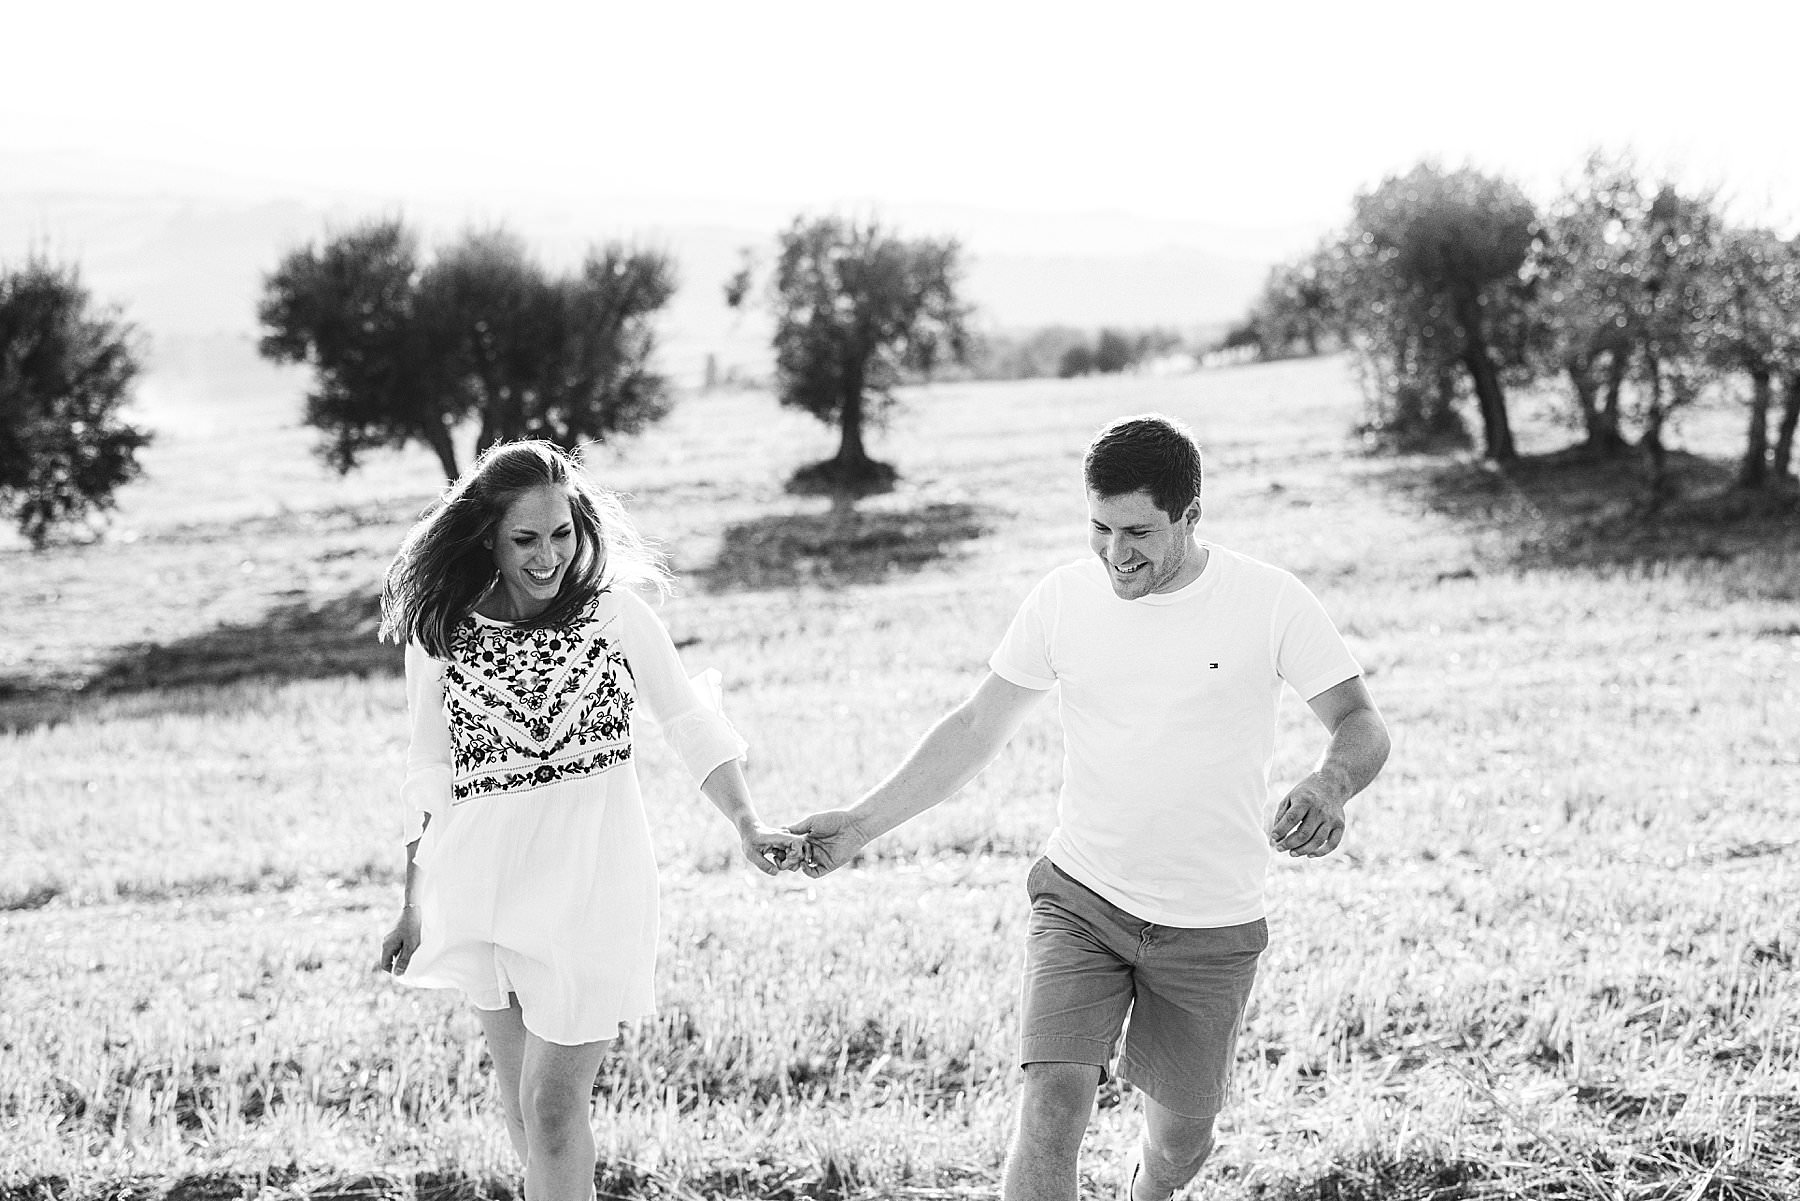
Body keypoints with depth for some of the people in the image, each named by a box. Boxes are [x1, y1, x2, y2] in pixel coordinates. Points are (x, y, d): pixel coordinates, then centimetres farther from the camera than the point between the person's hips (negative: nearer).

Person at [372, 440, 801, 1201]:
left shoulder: (613, 611, -2)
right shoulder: (439, 633, 2)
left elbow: (692, 727, 0)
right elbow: (430, 777, 9)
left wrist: (749, 827, -12)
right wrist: (415, 904, 11)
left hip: (590, 875, -3)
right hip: (485, 876, 3)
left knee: (552, 1106, -6)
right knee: (520, 1101, 11)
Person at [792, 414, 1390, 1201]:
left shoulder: (1269, 602, -10)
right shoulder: (1063, 599, -4)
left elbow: (1361, 724, -5)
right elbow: (976, 729, 3)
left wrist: (1328, 786, -29)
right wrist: (863, 823, -5)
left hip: (1212, 927, 0)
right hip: (1080, 899, 0)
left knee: (1179, 1134, 13)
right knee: (1052, 1106, -18)